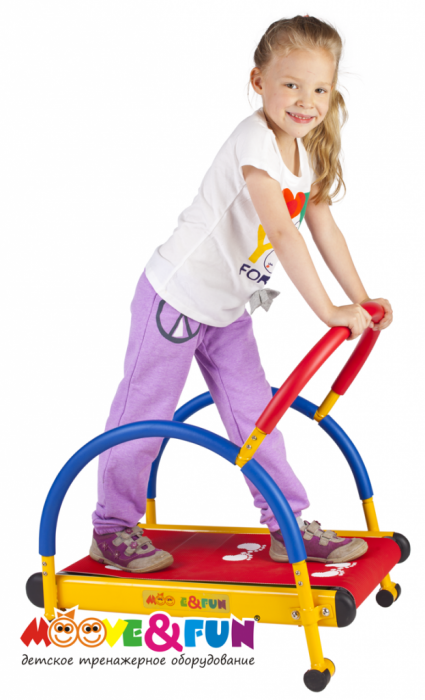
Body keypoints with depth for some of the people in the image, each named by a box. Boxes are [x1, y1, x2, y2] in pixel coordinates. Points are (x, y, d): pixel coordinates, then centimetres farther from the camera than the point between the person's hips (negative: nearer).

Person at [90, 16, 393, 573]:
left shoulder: (307, 149, 2)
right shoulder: (255, 143, -26)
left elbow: (323, 226, 8)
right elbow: (282, 233, -35)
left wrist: (361, 298, 3)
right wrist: (329, 311, -37)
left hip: (228, 307, 8)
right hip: (176, 294, -8)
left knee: (254, 412, 10)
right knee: (145, 414, 2)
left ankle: (287, 526, 18)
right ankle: (113, 529, 16)